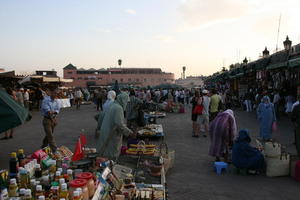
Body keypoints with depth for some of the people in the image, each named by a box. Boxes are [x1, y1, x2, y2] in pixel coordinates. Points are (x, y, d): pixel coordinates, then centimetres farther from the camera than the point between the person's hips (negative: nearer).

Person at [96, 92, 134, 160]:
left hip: (106, 133, 9)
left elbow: (102, 119, 17)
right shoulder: (119, 108, -17)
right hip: (113, 136, -9)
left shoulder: (112, 106, 11)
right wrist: (128, 132, -13)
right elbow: (119, 124, -24)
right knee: (112, 157, 1)